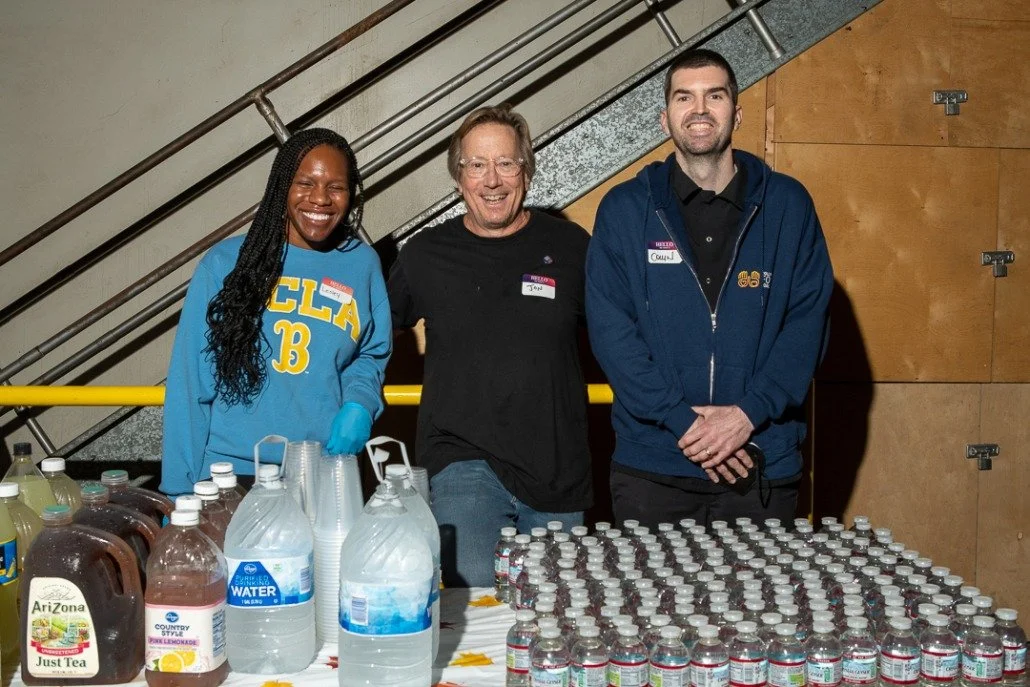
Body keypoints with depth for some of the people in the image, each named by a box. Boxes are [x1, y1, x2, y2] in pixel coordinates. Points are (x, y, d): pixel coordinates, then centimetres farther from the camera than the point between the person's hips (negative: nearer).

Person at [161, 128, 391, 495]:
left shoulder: (362, 264, 5)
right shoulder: (226, 263, 0)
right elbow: (191, 381, 0)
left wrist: (359, 404, -6)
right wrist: (179, 491, -2)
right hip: (229, 472, -1)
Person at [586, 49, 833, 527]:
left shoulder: (787, 205, 4)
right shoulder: (624, 208, 1)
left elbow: (808, 321, -1)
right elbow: (609, 328, -6)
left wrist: (749, 413, -13)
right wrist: (681, 419, -14)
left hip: (763, 468, 1)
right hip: (651, 468, 0)